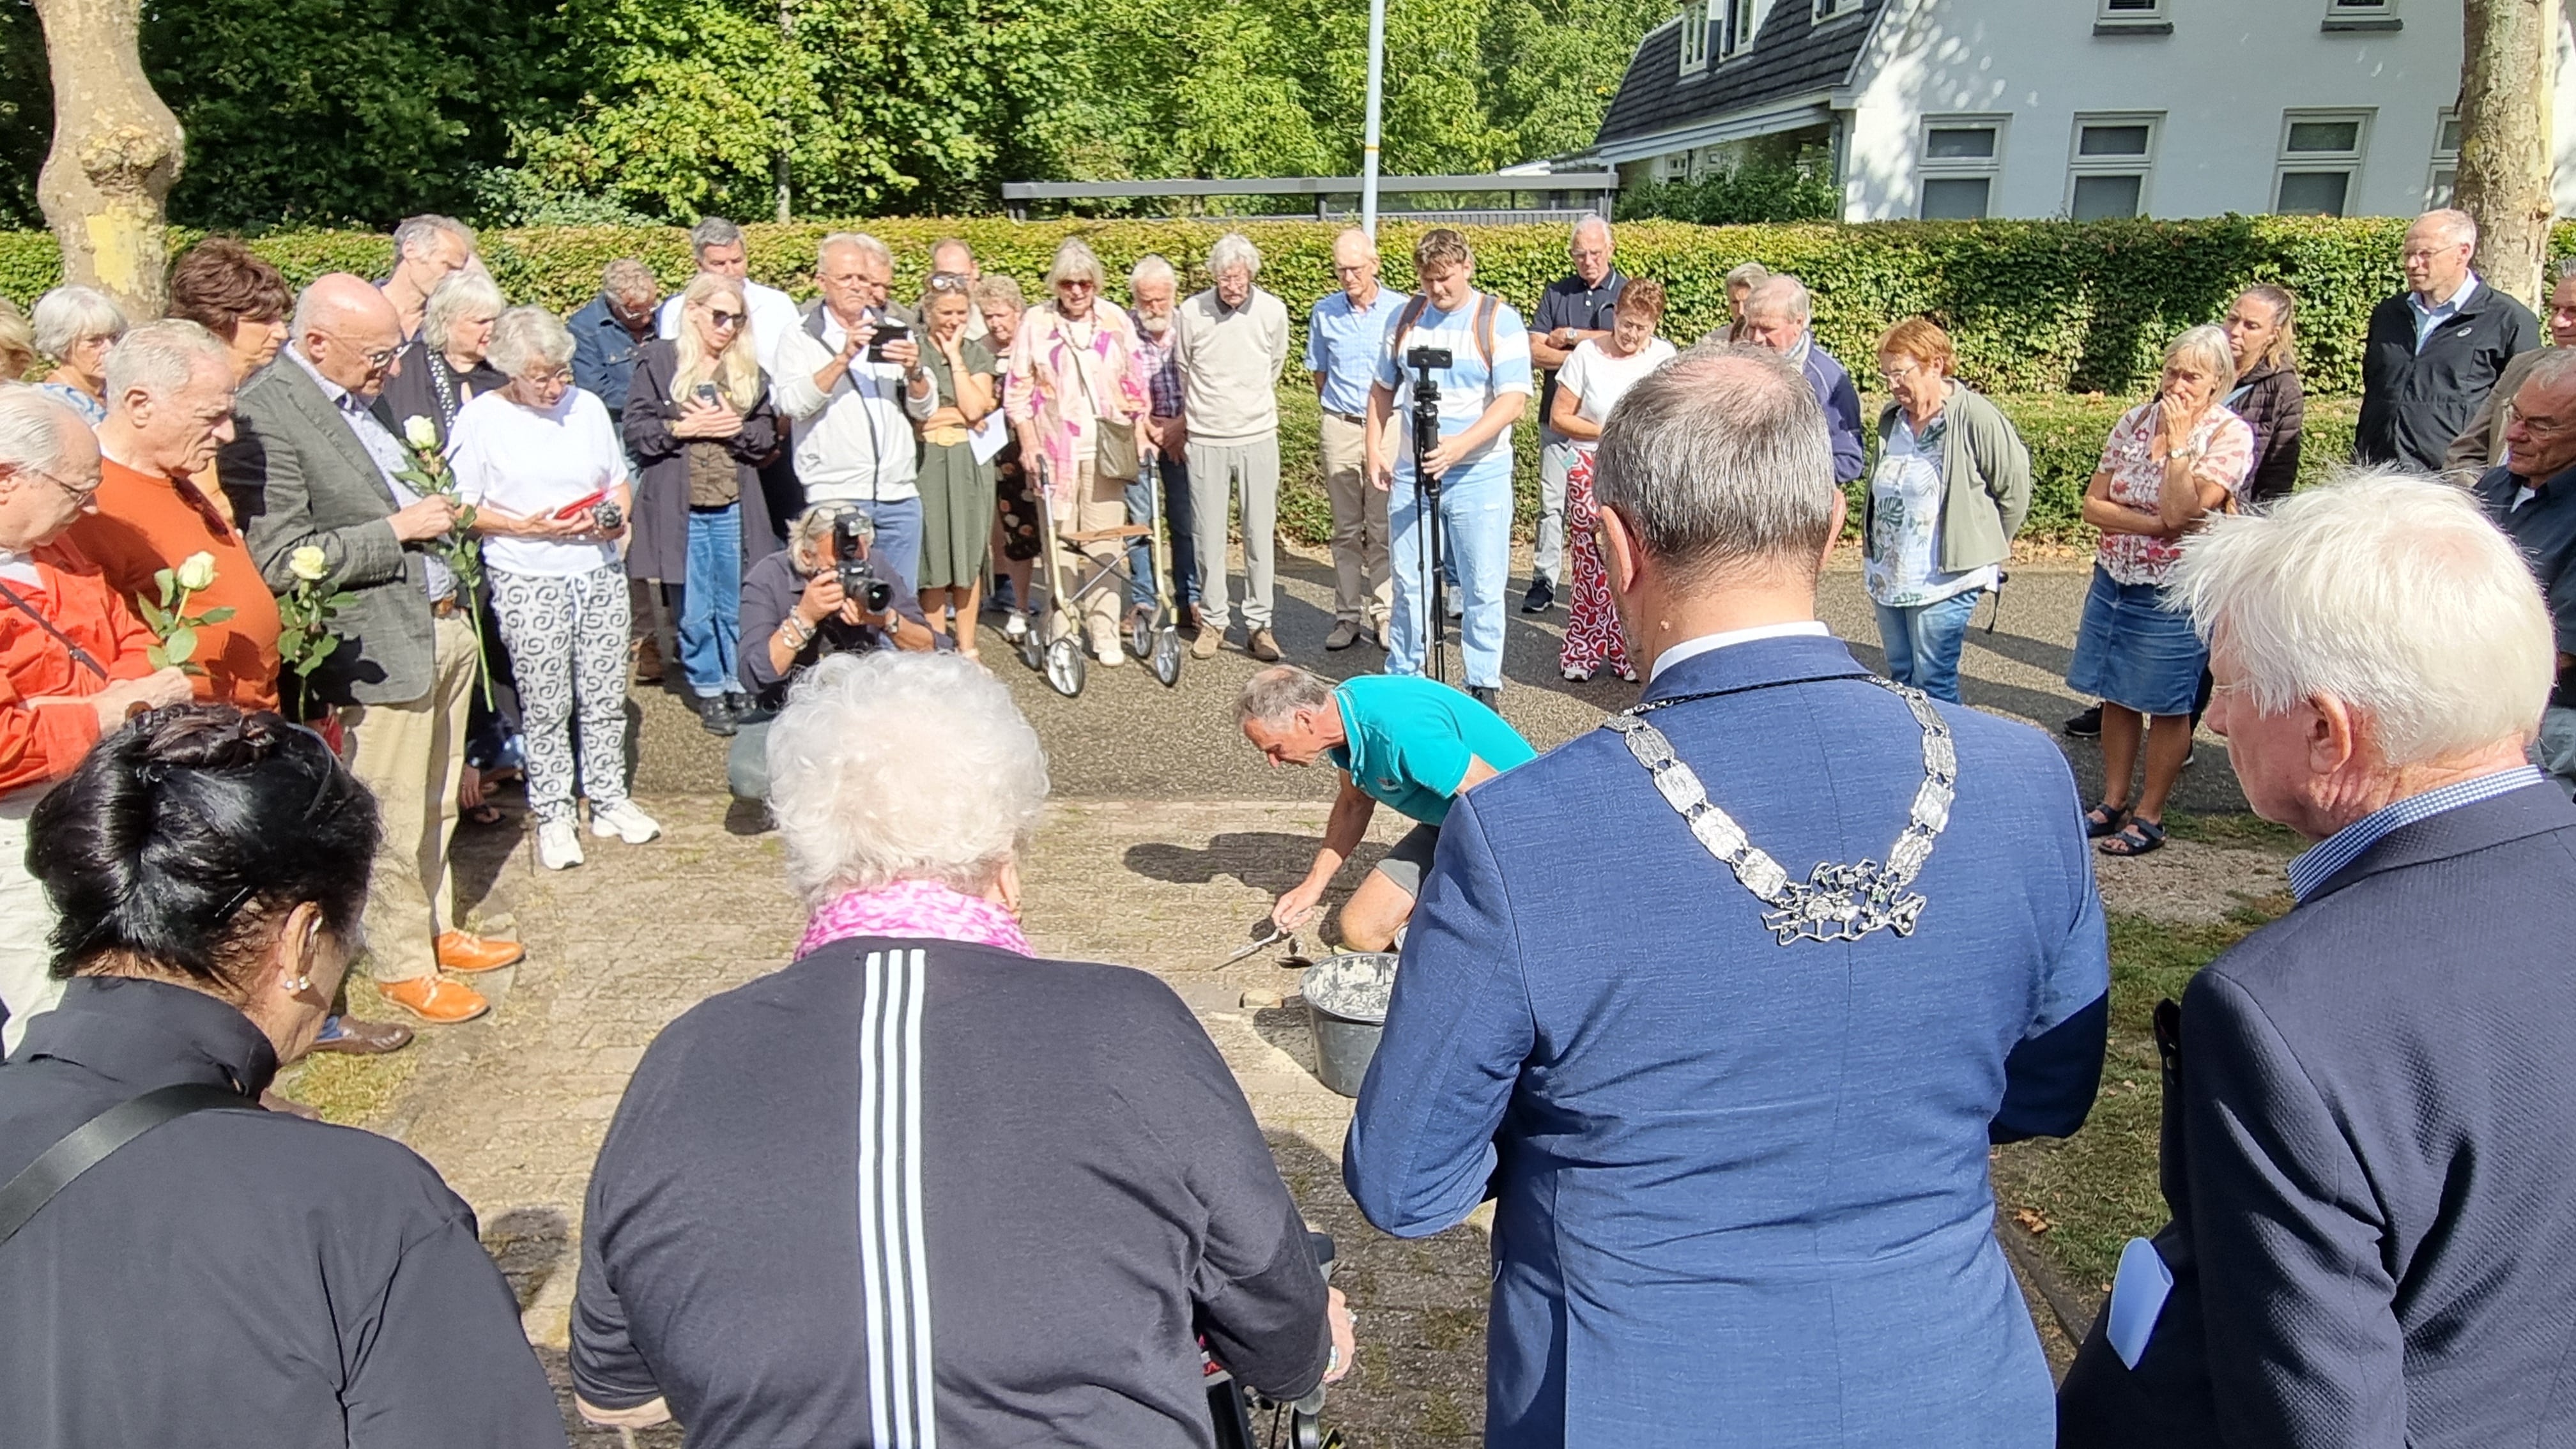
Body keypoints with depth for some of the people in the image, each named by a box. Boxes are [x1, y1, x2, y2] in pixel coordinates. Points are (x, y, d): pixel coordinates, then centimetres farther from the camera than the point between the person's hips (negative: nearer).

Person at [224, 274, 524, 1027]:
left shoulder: (367, 394, 9)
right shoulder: (263, 415, -17)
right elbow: (278, 562, -21)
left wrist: (439, 509, 7)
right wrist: (399, 529, -19)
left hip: (444, 626, 8)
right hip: (382, 647, -8)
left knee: (435, 807, 21)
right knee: (394, 823, 6)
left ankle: (437, 928, 37)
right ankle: (400, 963, 23)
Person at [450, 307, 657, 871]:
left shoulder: (588, 406, 8)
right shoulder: (481, 418, -5)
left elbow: (620, 481, 17)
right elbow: (463, 509, -5)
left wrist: (618, 517, -4)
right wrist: (527, 527, -17)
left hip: (600, 572, 4)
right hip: (528, 582, -4)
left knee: (607, 697, 8)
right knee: (546, 706, 2)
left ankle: (609, 800, 22)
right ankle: (553, 815, 15)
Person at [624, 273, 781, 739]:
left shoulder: (748, 368, 10)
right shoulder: (659, 360, 1)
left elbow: (767, 436, 8)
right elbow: (635, 433, -2)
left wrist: (734, 428, -10)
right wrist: (684, 428, -14)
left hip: (734, 508, 2)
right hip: (681, 508, -2)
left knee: (739, 608, 8)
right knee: (694, 613, 5)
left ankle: (741, 688, 21)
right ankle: (709, 693, 18)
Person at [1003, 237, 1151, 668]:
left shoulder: (1115, 321, 7)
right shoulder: (1035, 323, 2)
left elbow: (1135, 383, 13)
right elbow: (1018, 389, 4)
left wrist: (1140, 433, 7)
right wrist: (1028, 444, -3)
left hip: (1104, 451, 1)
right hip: (1055, 450, -1)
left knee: (1104, 544, 2)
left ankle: (1105, 634, 7)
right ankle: (1062, 629, 7)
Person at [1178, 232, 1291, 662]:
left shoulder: (1273, 311, -1)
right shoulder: (1192, 312, -5)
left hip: (1258, 437, 1)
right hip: (1206, 440, 0)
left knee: (1260, 535, 3)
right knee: (1208, 536, 4)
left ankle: (1259, 623, 13)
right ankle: (1212, 621, 17)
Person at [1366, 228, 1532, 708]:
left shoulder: (1499, 321, -7)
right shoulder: (1406, 317, 8)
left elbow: (1513, 401, -16)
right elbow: (1383, 388, 18)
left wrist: (1460, 445, -28)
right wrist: (1375, 449, 6)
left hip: (1479, 476, -4)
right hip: (1410, 472, 4)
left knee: (1483, 588, 3)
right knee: (1409, 583, 10)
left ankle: (1484, 684, 15)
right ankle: (1402, 677, 23)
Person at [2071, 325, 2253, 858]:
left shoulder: (2230, 435, -10)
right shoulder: (2136, 420, 4)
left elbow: (2181, 511, -22)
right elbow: (2093, 503, 0)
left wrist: (2178, 439, -17)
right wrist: (2153, 524, -14)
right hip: (2113, 580, 5)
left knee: (2166, 707, 5)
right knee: (2116, 695, 13)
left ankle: (2149, 816, 17)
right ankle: (2113, 802, 25)